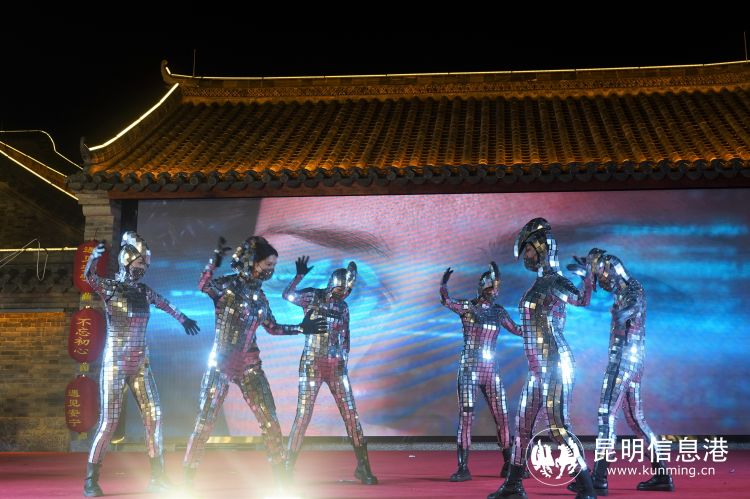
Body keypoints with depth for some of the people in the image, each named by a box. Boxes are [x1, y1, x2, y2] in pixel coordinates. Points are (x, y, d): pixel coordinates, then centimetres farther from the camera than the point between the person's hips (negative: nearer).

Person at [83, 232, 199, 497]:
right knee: (109, 423, -7)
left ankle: (157, 476, 9)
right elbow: (89, 276, -26)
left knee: (154, 417, 0)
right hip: (115, 364, -5)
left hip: (141, 365, 5)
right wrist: (94, 257, -47)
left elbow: (166, 305, 26)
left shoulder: (144, 292, 8)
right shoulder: (110, 288, -6)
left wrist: (184, 319, 42)